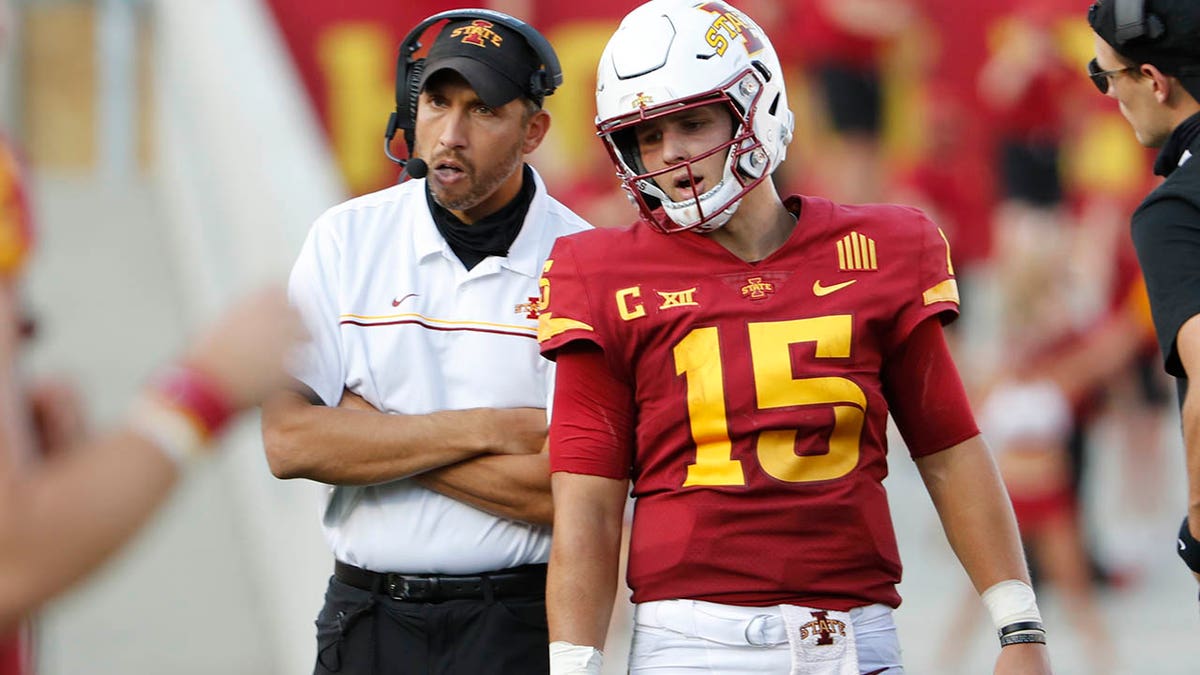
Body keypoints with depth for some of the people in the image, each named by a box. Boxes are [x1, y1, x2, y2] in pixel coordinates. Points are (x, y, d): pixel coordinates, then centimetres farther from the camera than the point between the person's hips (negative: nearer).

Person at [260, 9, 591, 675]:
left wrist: (371, 431, -9)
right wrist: (488, 430, -11)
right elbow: (288, 443, -7)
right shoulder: (346, 239, 4)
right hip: (366, 618, 2)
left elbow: (569, 493, -13)